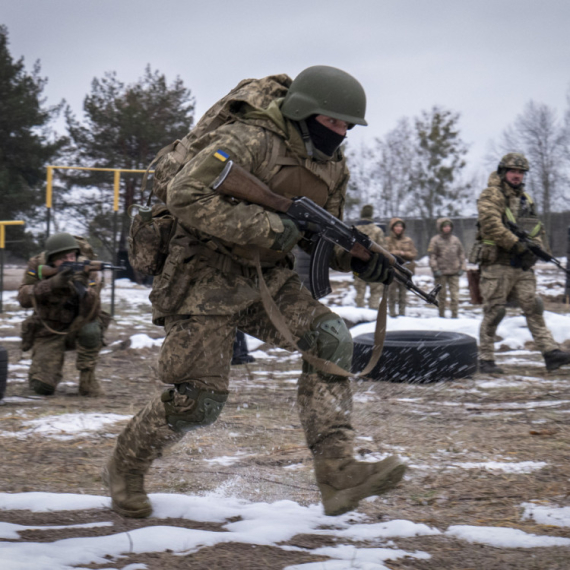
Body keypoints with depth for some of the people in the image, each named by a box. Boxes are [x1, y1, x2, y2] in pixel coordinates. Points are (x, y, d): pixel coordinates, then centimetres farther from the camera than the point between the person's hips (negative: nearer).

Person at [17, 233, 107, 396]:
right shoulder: (37, 266, -14)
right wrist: (52, 284, -39)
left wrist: (83, 289, -48)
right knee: (42, 387, -15)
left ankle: (87, 380, -14)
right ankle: (50, 368, 22)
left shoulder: (83, 271, -19)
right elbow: (24, 299, -26)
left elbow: (92, 313, -29)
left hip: (76, 328, 0)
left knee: (90, 329, -35)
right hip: (48, 333, 0)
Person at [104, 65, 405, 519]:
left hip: (267, 278, 7)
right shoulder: (249, 141, -21)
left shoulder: (333, 166, 5)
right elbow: (185, 197, -30)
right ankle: (125, 469, 20)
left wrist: (359, 259, -6)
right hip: (206, 277, -7)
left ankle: (337, 470, -20)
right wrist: (268, 226, -31)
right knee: (198, 399, -8)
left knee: (330, 338, -17)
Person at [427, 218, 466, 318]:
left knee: (455, 293, -5)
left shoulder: (455, 239, 12)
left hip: (454, 272, 3)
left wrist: (462, 268, 8)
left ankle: (454, 314, -2)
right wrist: (435, 269, -11)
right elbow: (432, 255, -3)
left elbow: (461, 254, 17)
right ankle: (441, 314, 12)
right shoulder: (435, 240, 1)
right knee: (442, 294, 3)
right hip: (441, 272, -2)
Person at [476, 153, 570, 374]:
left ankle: (551, 352, -5)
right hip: (497, 264, -7)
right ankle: (486, 360, 3)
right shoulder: (491, 195, -5)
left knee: (534, 308, 0)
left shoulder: (525, 198, 19)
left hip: (523, 266, 7)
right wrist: (516, 244, -21)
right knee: (493, 312, -4)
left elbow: (536, 229, 21)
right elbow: (490, 224, -19)